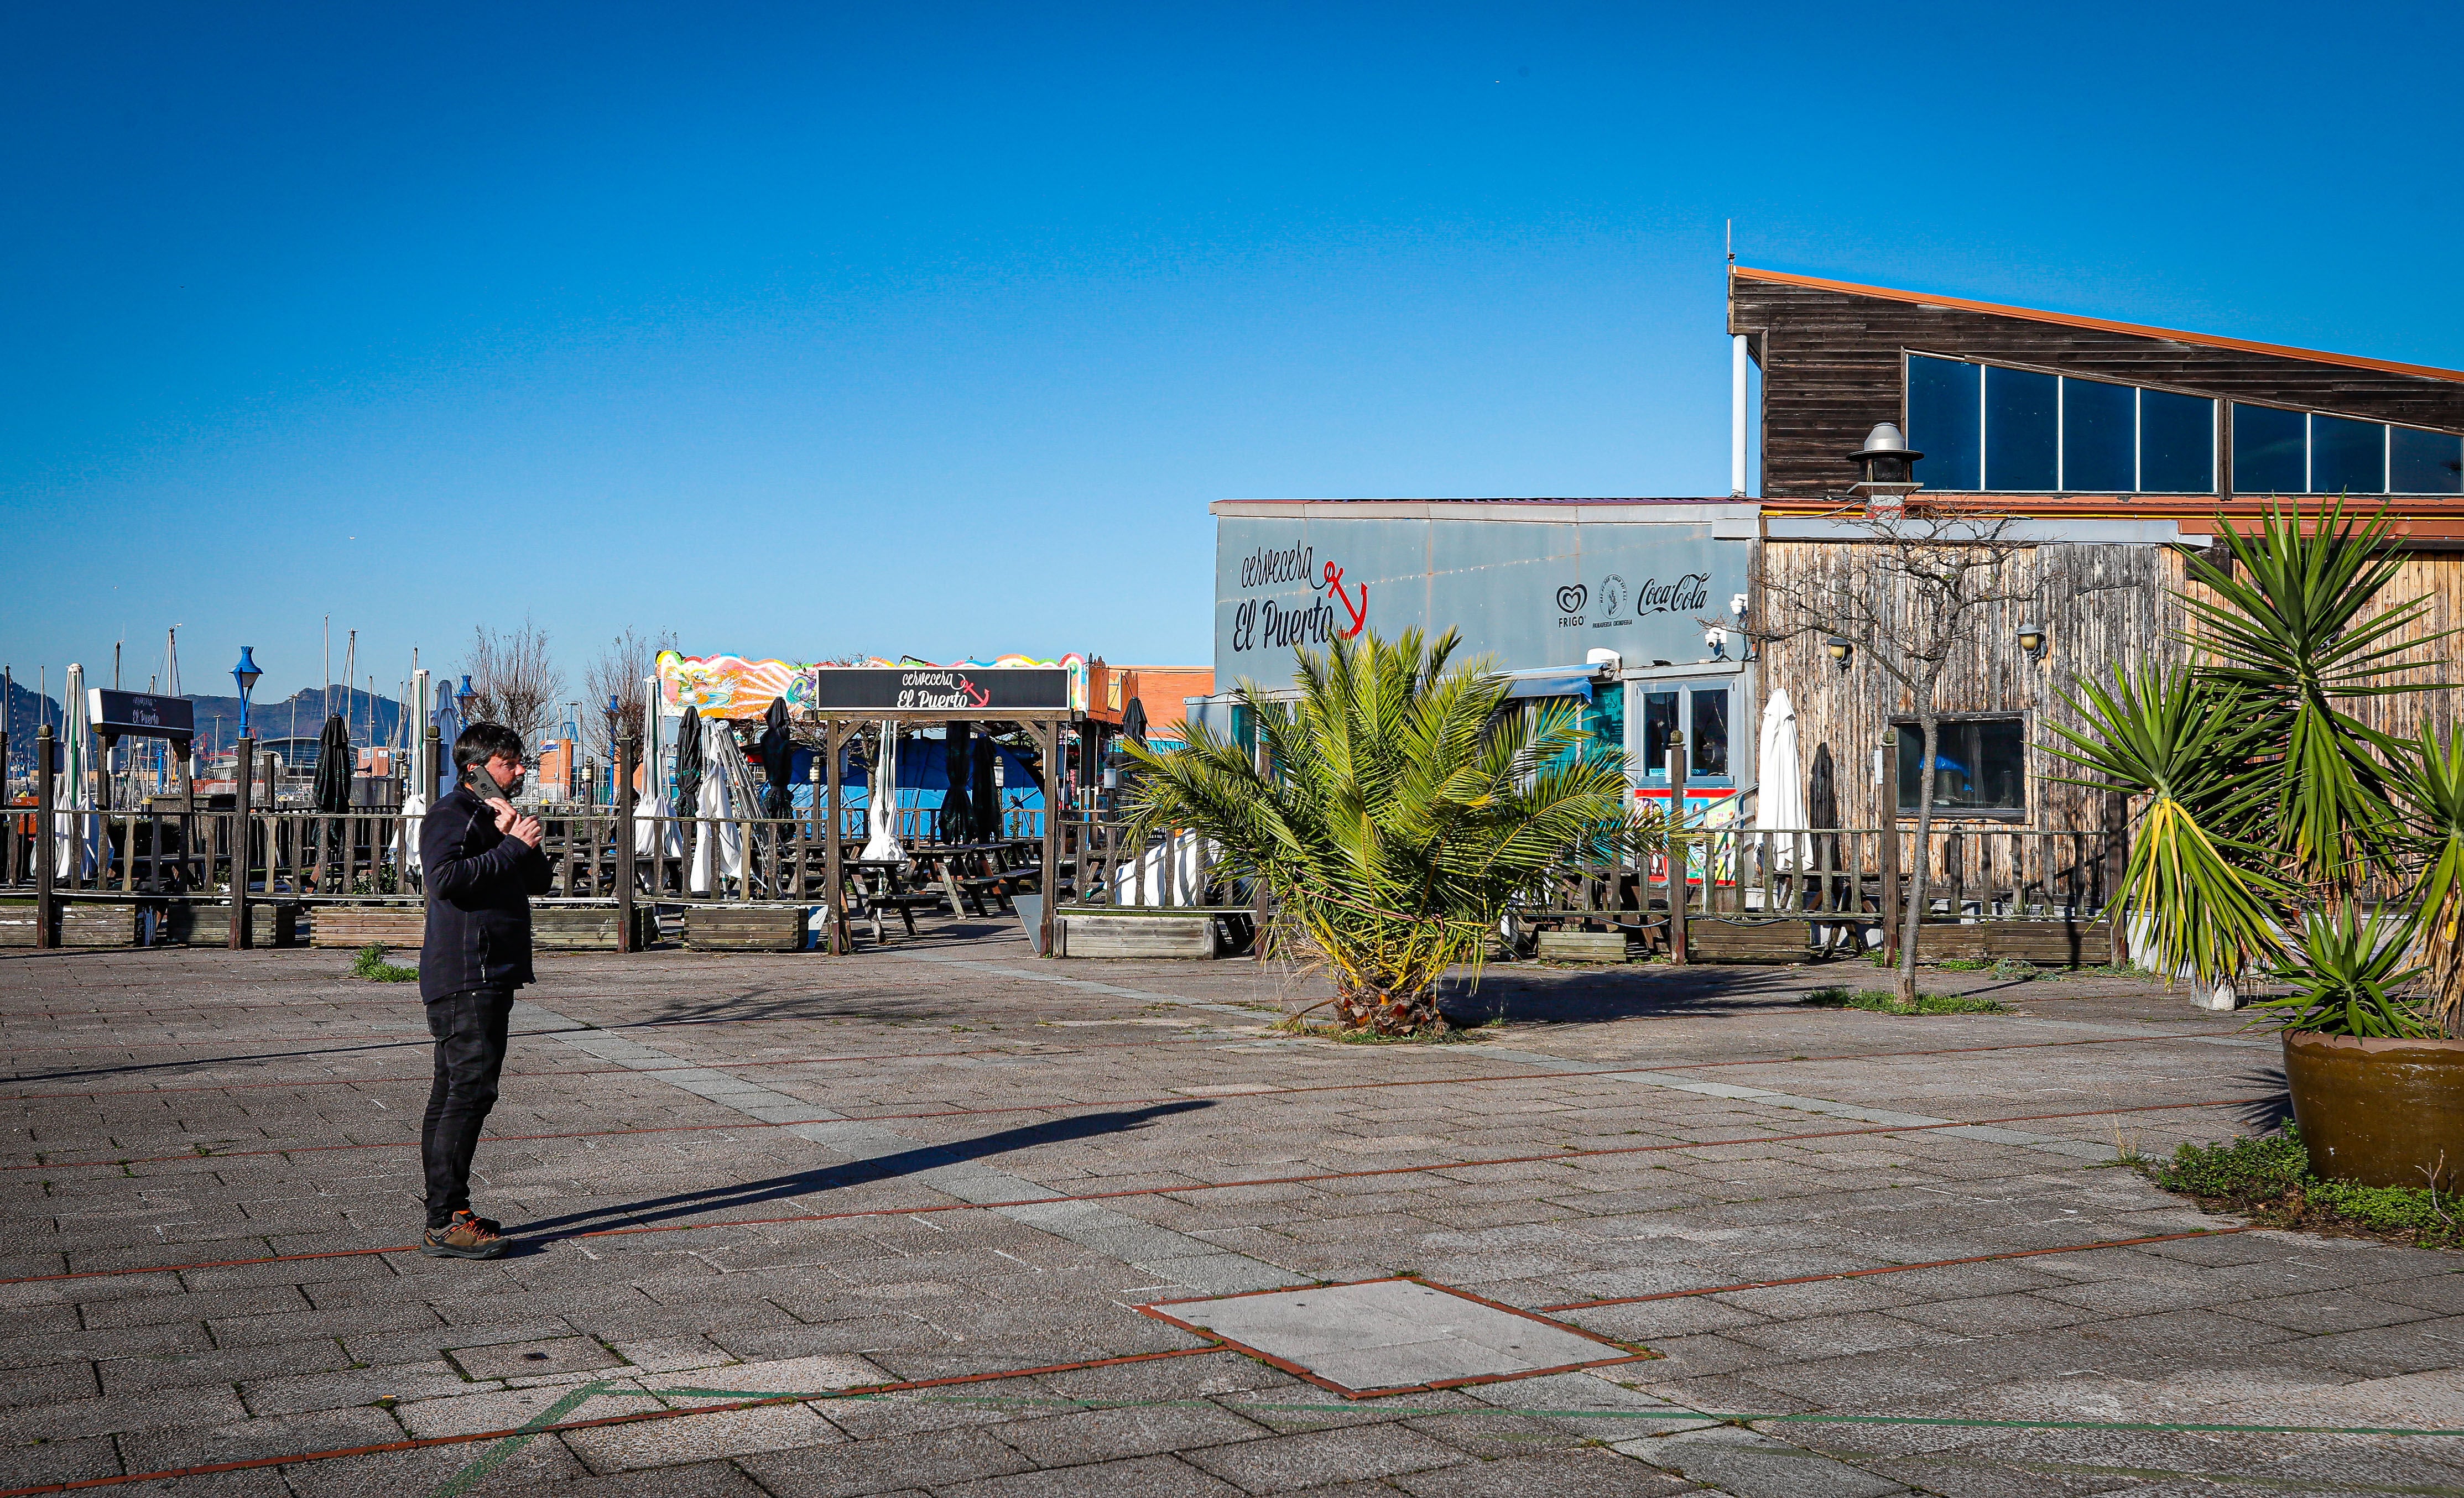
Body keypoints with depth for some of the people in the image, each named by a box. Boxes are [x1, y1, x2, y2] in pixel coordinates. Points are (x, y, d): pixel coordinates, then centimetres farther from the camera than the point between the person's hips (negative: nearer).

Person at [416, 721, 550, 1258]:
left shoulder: (493, 817, 22)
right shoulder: (452, 815, -8)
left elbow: (539, 882, 15)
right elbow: (448, 876, -26)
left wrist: (517, 838, -1)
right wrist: (512, 846, -20)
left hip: (490, 977, 10)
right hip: (463, 978, -10)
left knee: (454, 1093, 11)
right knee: (471, 1090, -14)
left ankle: (447, 1212, 16)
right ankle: (444, 1224, -15)